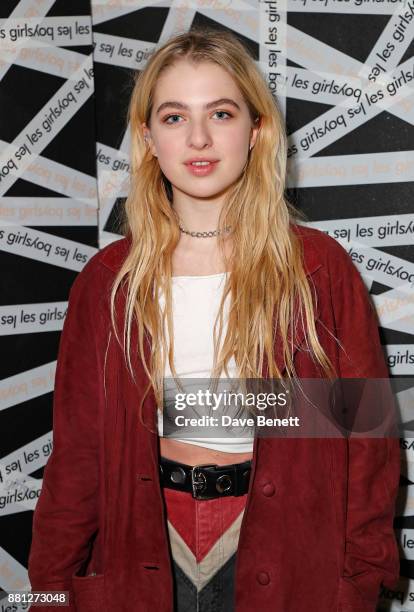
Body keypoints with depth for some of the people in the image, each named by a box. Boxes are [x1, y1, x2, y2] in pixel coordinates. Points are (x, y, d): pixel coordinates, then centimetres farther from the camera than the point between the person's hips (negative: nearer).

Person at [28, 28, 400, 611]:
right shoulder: (108, 280, -3)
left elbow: (365, 435, -5)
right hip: (145, 551, 2)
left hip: (284, 557, -1)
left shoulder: (320, 269, -8)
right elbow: (77, 444, 1)